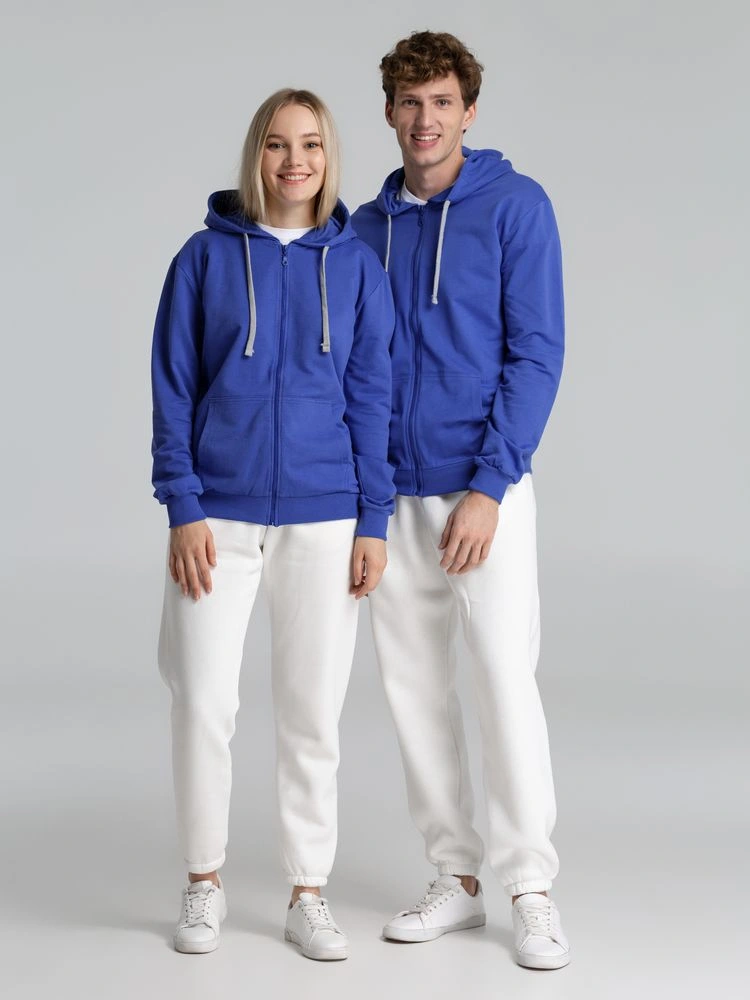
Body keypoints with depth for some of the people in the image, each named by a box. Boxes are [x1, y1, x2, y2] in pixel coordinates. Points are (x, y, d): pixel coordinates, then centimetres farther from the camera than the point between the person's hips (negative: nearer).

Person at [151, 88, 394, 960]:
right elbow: (173, 390, 0)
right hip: (220, 513, -1)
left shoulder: (356, 264, 4)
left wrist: (374, 521, -1)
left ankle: (307, 895, 19)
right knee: (202, 703, -1)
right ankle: (204, 880, 20)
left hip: (323, 517, 1)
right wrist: (183, 507, -7)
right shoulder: (207, 256, 1)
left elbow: (370, 397, 4)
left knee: (312, 710, 6)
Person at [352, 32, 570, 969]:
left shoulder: (516, 206, -4)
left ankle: (530, 890, 3)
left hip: (483, 487, -5)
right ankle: (456, 876, 19)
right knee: (413, 684, 7)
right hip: (390, 495, 5)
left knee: (504, 677, -8)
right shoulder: (367, 228, 10)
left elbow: (536, 355, -9)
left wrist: (488, 487, -15)